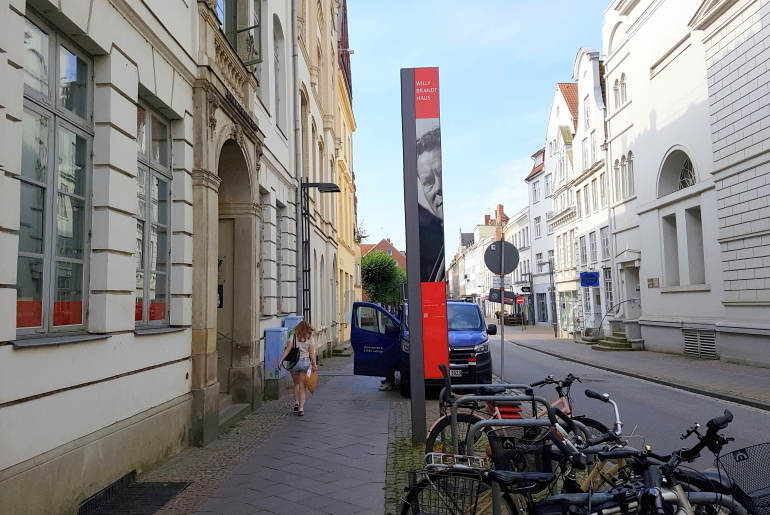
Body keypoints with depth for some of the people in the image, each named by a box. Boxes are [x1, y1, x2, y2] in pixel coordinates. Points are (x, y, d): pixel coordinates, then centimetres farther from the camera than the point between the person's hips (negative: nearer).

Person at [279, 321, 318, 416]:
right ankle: (301, 408, -1)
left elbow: (288, 349, -6)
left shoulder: (294, 336, 1)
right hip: (305, 362, 0)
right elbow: (312, 353, -5)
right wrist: (314, 364, -1)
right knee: (302, 387, 6)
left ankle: (296, 402, 13)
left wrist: (281, 360, -6)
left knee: (296, 383, 24)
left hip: (294, 362, 1)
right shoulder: (310, 338, 0)